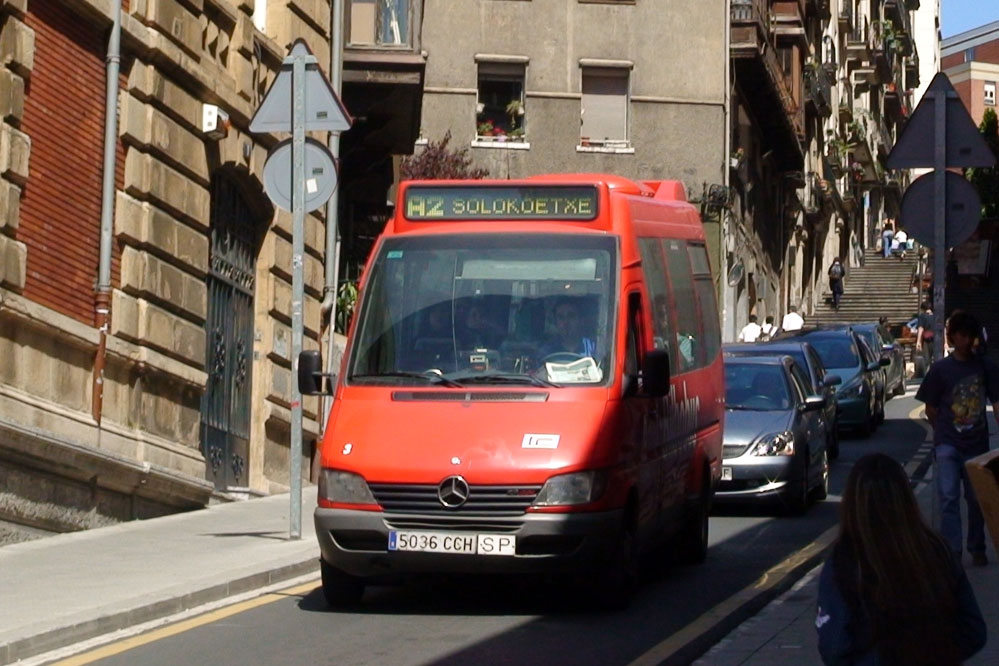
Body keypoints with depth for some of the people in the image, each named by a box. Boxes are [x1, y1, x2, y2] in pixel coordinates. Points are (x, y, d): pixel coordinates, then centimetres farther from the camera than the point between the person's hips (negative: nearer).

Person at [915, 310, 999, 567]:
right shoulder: (940, 369, -1)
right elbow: (930, 408, 5)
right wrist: (943, 432, 2)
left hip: (977, 444, 2)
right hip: (948, 443, -2)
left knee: (976, 498, 10)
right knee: (949, 496, -13)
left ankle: (977, 549, 24)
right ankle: (952, 550, -15)